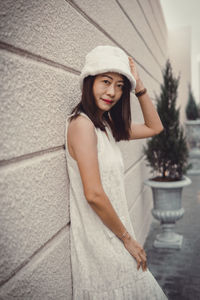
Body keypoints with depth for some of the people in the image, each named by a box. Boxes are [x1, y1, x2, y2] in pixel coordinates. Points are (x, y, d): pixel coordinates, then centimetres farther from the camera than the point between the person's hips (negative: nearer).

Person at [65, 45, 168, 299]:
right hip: (99, 240, -9)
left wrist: (139, 86, 4)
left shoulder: (105, 125, 7)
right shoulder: (82, 123, -19)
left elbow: (154, 127, 16)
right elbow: (93, 194, -24)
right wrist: (127, 238, -12)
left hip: (112, 236, 9)